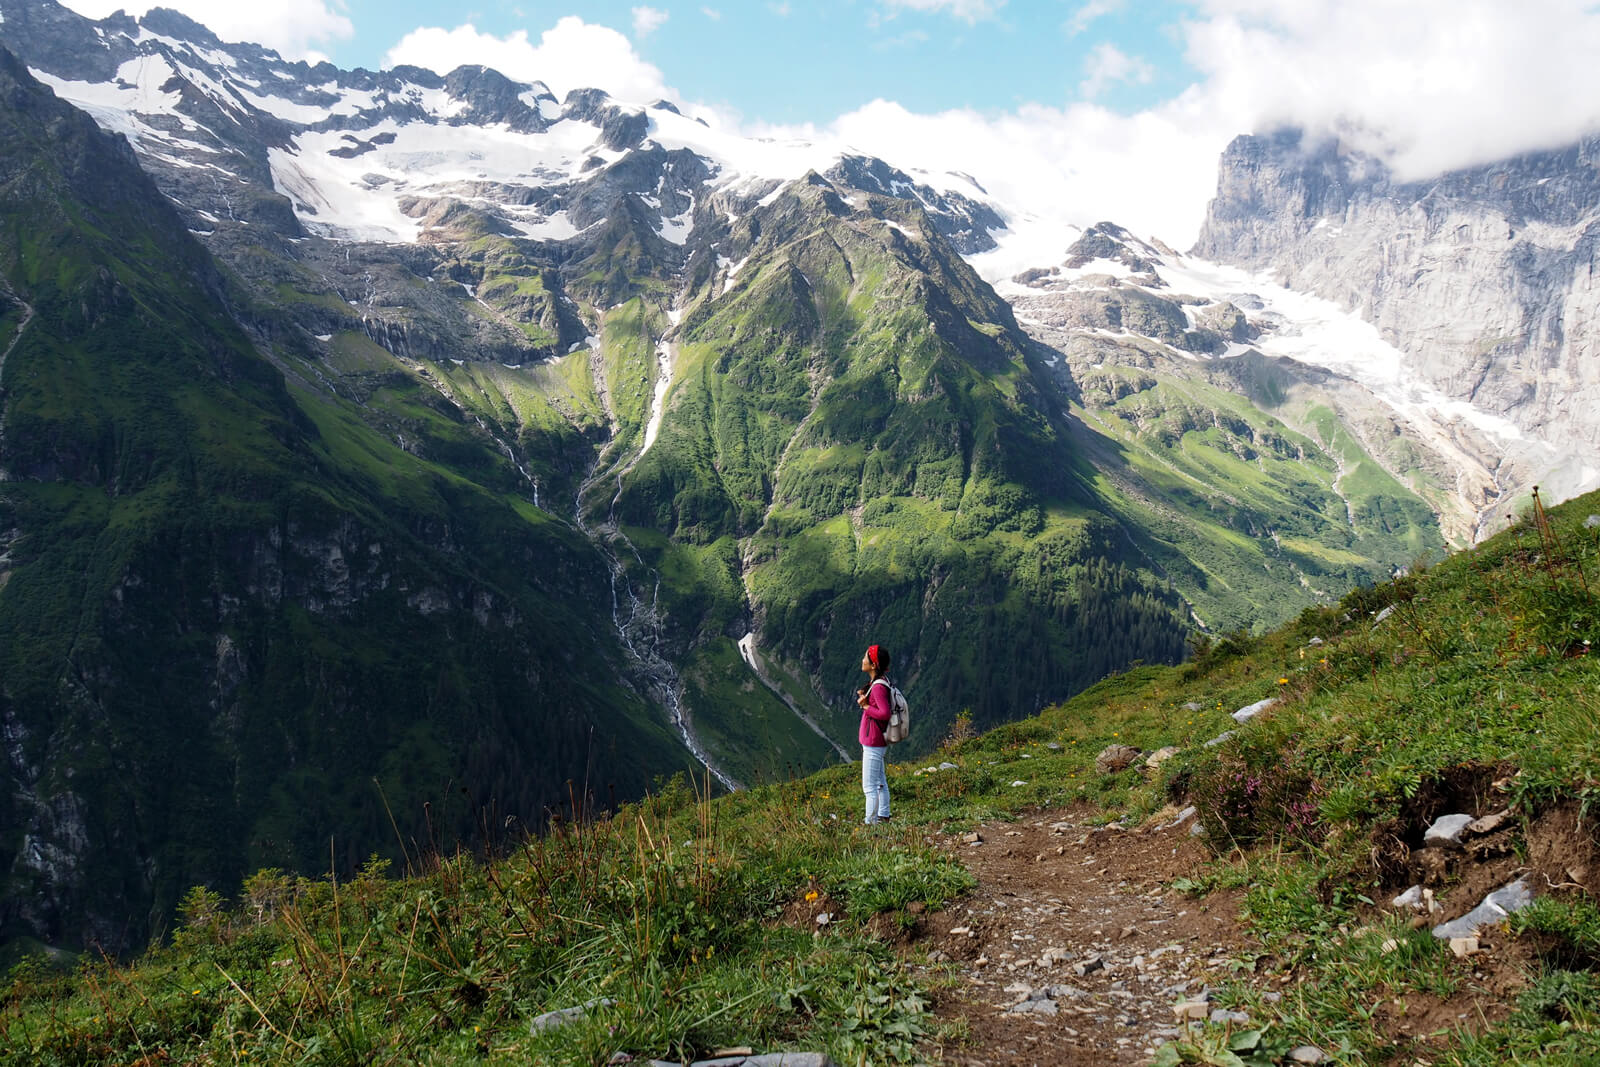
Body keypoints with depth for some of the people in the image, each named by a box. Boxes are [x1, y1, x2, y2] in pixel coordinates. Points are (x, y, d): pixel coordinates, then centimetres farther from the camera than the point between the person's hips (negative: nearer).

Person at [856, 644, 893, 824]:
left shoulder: (878, 687, -22)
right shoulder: (880, 681, 8)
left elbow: (885, 713, -29)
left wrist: (866, 706, -18)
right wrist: (863, 695, 2)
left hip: (873, 745, -10)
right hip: (878, 743, 10)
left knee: (869, 786, -3)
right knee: (880, 782, 20)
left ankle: (871, 821, 2)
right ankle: (883, 817, 30)